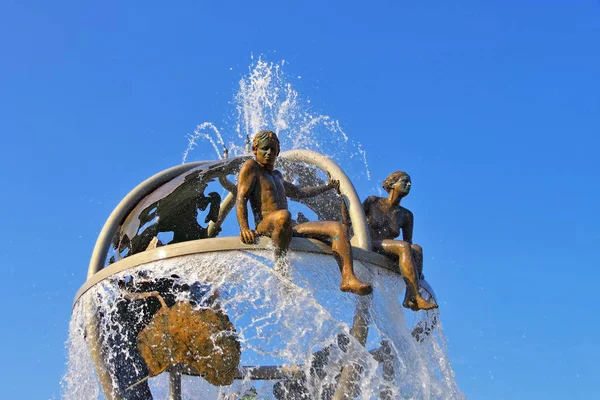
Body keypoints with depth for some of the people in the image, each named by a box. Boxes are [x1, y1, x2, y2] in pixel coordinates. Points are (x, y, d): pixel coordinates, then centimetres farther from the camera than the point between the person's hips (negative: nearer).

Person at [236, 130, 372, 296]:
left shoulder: (276, 175, 31)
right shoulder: (251, 167, 7)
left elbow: (299, 193, 47)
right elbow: (241, 199, -7)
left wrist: (327, 186, 56)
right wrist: (244, 228, -22)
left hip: (290, 230, 8)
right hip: (264, 228, -8)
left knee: (338, 227, -9)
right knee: (283, 216, -43)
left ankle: (348, 278, -28)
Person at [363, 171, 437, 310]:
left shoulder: (406, 215, 19)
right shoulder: (373, 202, 12)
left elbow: (408, 241, 17)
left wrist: (417, 271, 4)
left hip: (385, 257, 5)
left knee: (417, 249, -24)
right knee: (404, 247, -30)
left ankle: (410, 298, -41)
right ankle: (417, 298, -42)